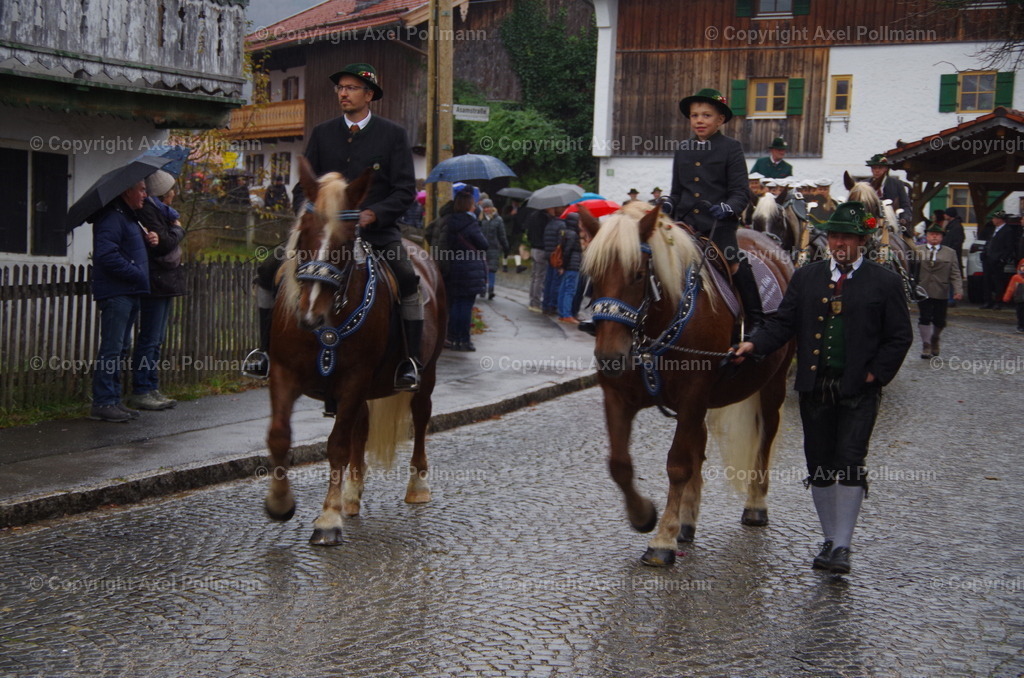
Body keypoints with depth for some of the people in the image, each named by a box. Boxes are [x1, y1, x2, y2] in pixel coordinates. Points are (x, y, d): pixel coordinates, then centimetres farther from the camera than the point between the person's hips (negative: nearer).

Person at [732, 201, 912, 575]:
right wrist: (754, 344, -15)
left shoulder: (884, 282, 2)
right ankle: (830, 540, 23)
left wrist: (876, 374, -8)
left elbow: (900, 336, 2)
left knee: (849, 465, -9)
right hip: (814, 387, 3)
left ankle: (842, 547, -4)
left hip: (858, 390, -3)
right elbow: (783, 322, 3)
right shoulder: (806, 277, 9)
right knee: (819, 466, 9)